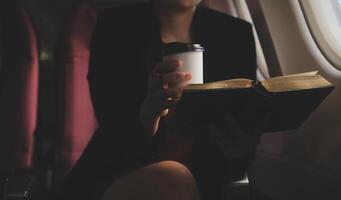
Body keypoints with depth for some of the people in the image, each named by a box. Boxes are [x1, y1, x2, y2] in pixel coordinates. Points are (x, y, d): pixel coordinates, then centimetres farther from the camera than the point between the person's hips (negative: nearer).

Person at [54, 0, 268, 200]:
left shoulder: (236, 33, 7)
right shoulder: (116, 26, -1)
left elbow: (248, 134, 4)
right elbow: (113, 129, -8)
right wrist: (148, 110, -30)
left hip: (203, 178, 3)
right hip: (120, 175, -2)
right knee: (170, 181, -33)